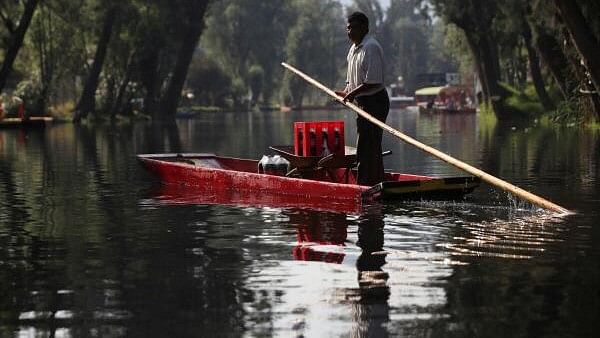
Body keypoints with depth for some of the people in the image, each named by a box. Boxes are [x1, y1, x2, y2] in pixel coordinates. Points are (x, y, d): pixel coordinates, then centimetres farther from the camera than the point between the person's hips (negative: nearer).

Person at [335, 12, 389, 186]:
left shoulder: (371, 48, -17)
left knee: (366, 148, -11)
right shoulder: (354, 48, 15)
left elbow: (373, 82, -23)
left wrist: (354, 93, -21)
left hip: (374, 102, -10)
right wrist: (346, 92, 5)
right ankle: (377, 184, 23)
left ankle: (364, 185, -10)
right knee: (373, 148, 16)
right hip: (364, 103, 10)